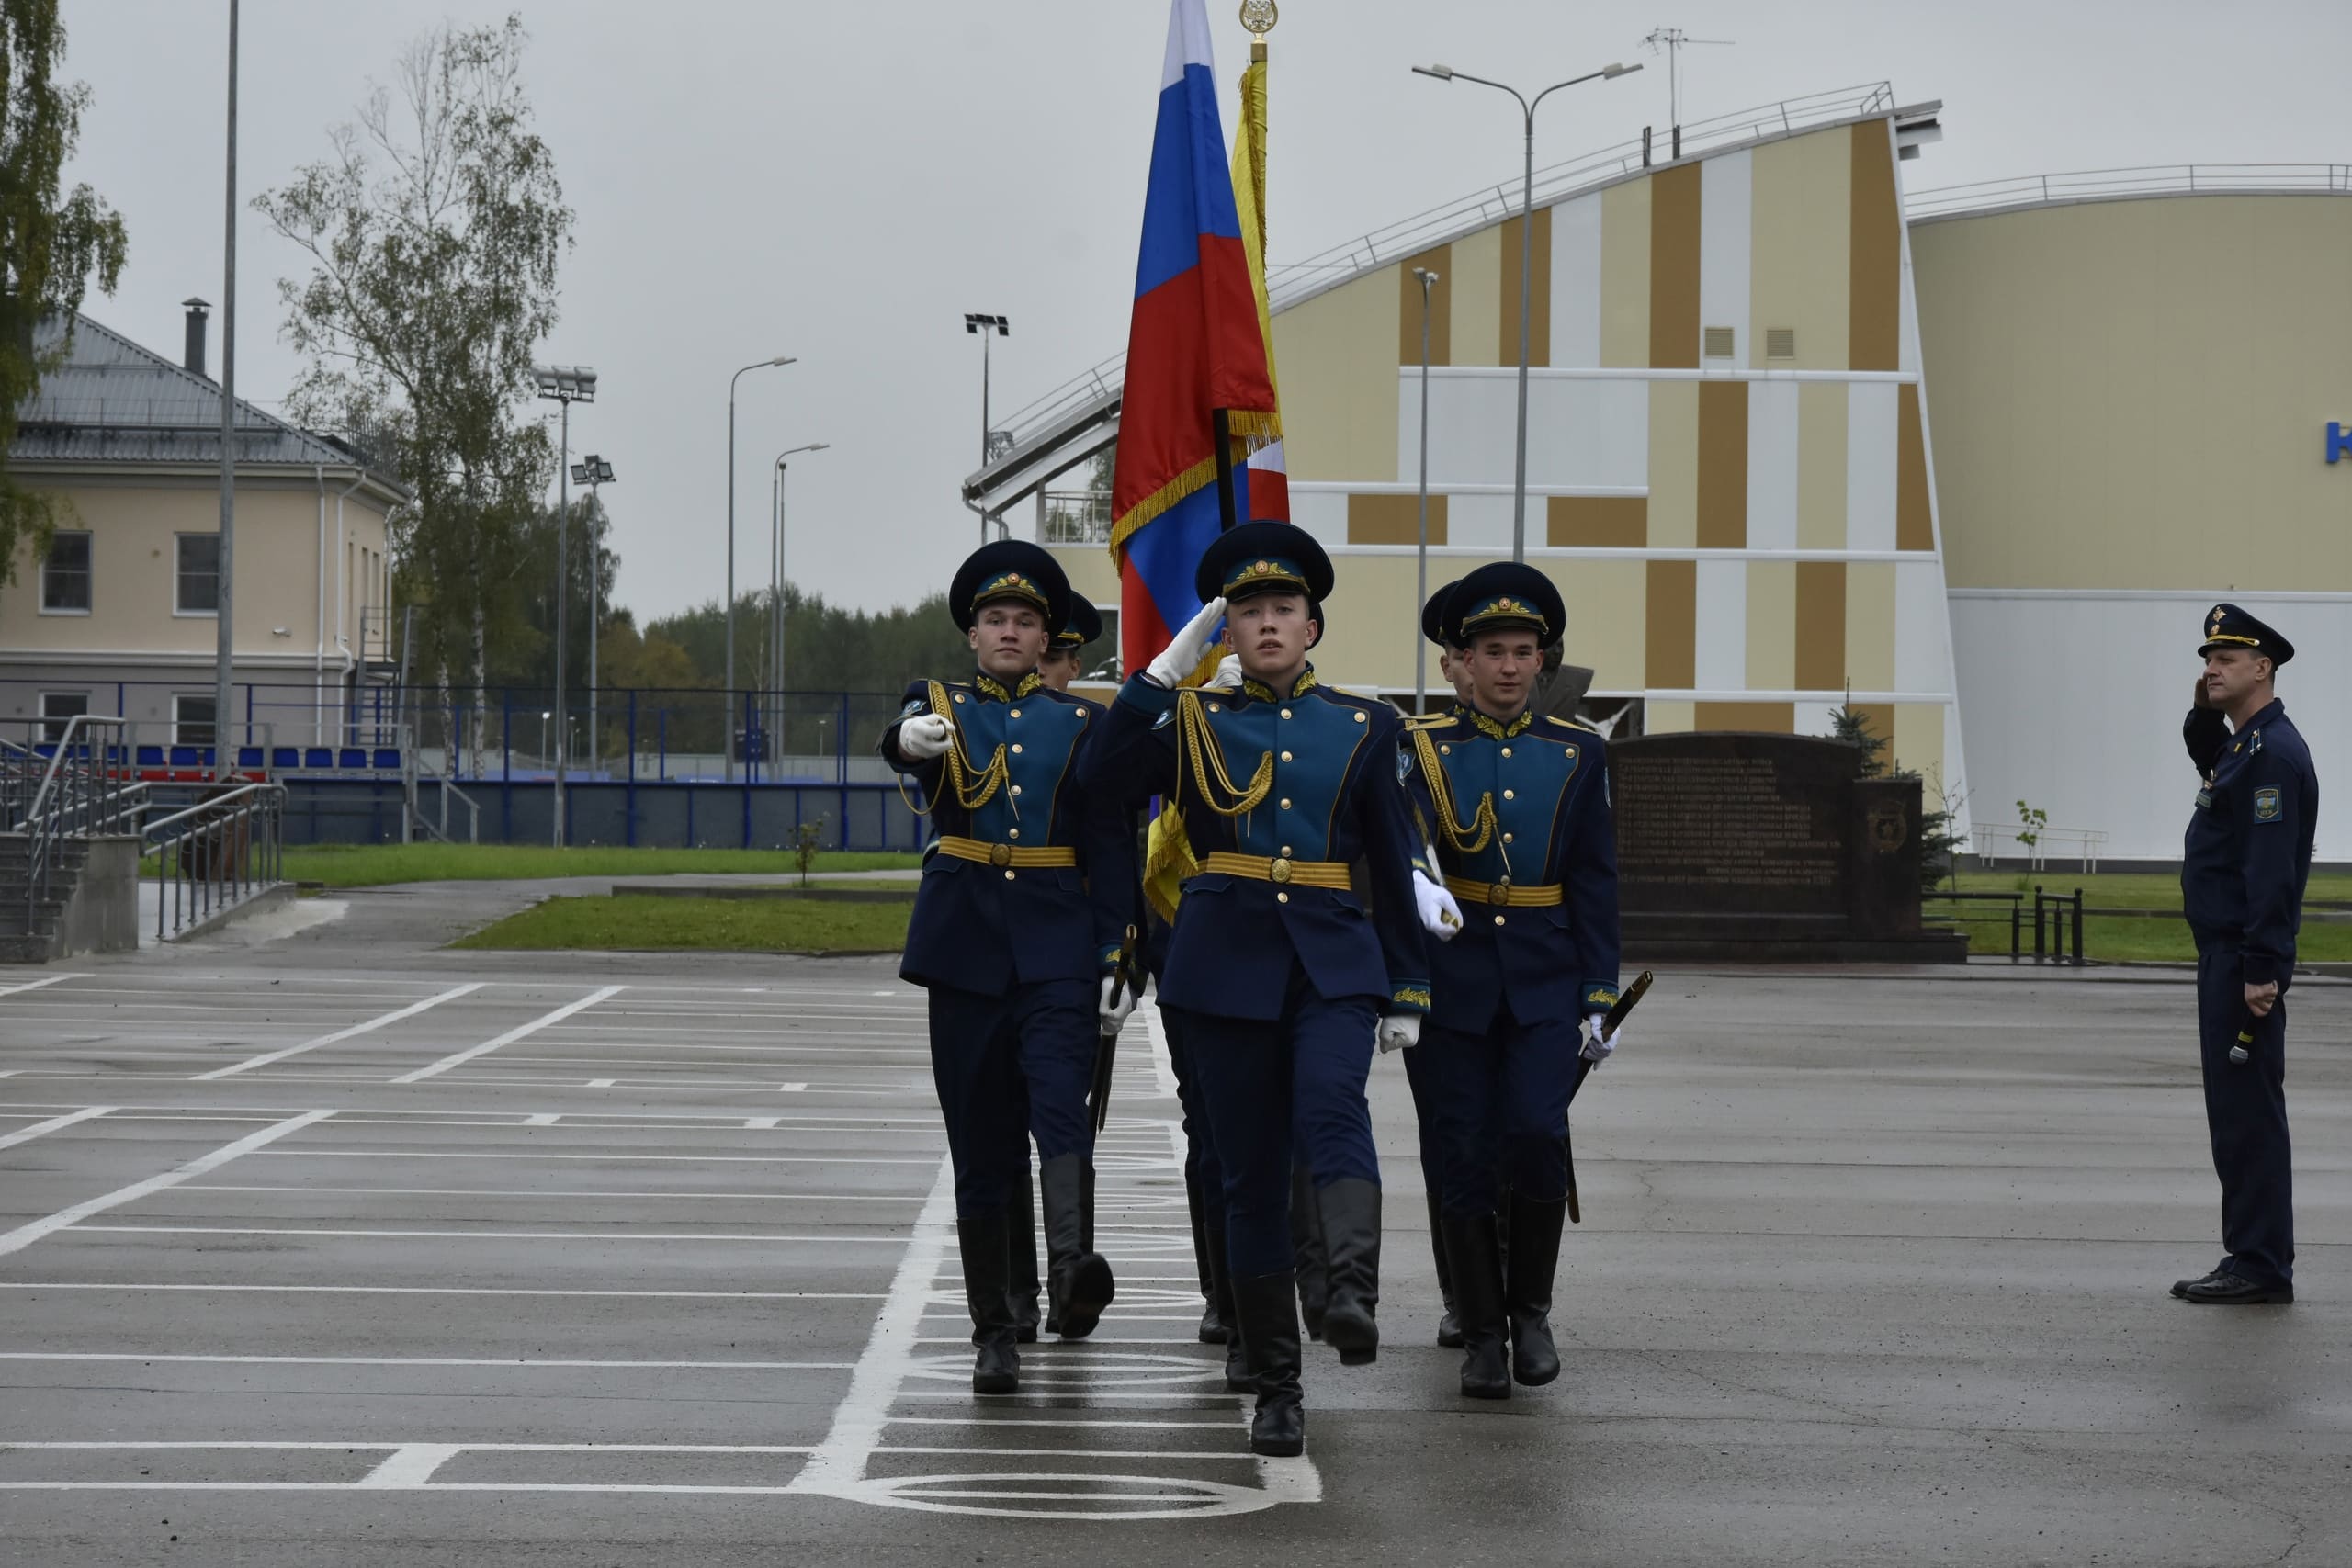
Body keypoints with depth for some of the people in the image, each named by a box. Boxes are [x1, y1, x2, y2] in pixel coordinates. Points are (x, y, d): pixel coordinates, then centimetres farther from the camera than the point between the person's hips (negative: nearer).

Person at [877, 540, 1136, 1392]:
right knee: (982, 1146, 3)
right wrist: (911, 739, -43)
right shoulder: (939, 706, 9)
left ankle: (1072, 1270, -42)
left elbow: (1111, 849, 7)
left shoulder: (1081, 723, 10)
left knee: (1059, 1103, -23)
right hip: (965, 947, 1)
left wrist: (1117, 960, -2)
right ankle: (994, 1332, 9)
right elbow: (903, 740, -17)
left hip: (1058, 949, -1)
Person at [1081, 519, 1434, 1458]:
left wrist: (1405, 992, 8)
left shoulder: (1364, 727, 10)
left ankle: (1354, 1292, -47)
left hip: (1333, 963, -1)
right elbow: (1100, 776, -10)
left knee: (1333, 1108, -29)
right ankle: (1276, 1389, 6)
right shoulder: (1197, 725, 8)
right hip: (1226, 964, 1)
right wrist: (1166, 669, -7)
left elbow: (1392, 865, 11)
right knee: (1251, 1174, 1)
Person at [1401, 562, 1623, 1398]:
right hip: (1454, 977, 0)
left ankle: (1531, 1307, 6)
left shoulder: (1577, 753, 7)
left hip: (1547, 982, 0)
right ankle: (1482, 1335, 10)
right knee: (1467, 1155, 0)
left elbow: (1596, 883, 6)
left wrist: (1601, 997, 0)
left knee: (1536, 1134, -15)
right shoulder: (1422, 748, 2)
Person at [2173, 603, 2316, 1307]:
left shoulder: (2274, 752, -16)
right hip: (2223, 955, 11)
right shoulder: (2243, 744, 15)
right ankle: (2250, 1261, 16)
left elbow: (2271, 870, -21)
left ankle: (2262, 1267, -6)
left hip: (2245, 960, -11)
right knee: (2234, 1111, 12)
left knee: (2247, 1110, -8)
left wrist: (2262, 970, -25)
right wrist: (2204, 718, 16)